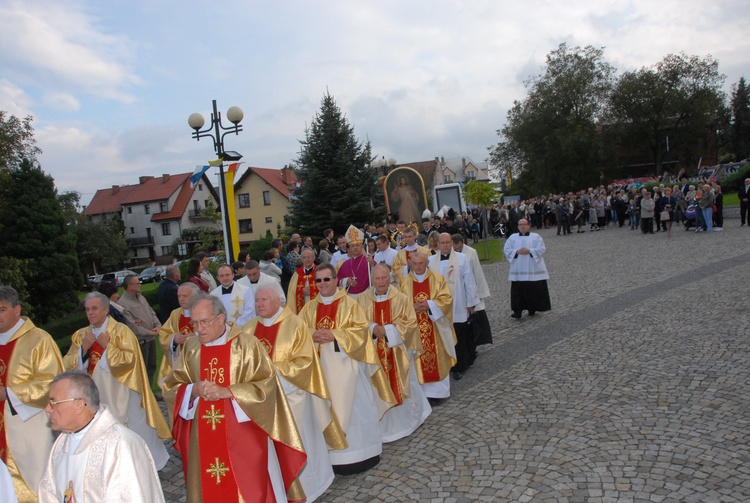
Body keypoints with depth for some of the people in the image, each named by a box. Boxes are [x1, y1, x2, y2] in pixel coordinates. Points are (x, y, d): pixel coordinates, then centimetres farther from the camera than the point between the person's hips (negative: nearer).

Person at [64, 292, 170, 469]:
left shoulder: (122, 331, -8)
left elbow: (129, 359, -17)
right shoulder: (81, 335, 6)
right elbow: (67, 365, 1)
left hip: (121, 394, -4)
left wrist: (107, 346, -19)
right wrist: (83, 348, -12)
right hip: (96, 397, 4)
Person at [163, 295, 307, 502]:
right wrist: (193, 390, -14)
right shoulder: (191, 347, 3)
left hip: (243, 435, -3)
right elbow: (171, 388, 6)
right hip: (203, 438, 4)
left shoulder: (247, 345, -10)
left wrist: (226, 392, -21)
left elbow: (266, 386, -13)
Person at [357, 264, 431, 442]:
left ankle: (405, 420, 32)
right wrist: (372, 328, -19)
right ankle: (381, 426, 19)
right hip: (373, 353, 1)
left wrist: (387, 330, -17)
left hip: (397, 352, -1)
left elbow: (410, 323, -8)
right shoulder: (363, 299, -1)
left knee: (399, 386, 10)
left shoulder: (401, 298, -5)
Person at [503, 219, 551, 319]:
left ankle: (532, 309, 16)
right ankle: (518, 310, 0)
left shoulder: (536, 236, 6)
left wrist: (529, 251, -15)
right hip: (518, 270, 1)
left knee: (535, 289, 2)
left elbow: (542, 249, -3)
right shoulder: (512, 237, 10)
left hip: (534, 270, -1)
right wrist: (517, 252, -12)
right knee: (518, 290, -3)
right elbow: (506, 250, 3)